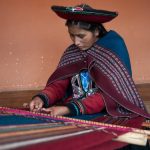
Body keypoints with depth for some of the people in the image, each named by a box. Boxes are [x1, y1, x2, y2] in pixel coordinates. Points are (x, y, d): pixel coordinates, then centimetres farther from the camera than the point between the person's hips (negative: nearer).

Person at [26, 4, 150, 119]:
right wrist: (42, 98, -17)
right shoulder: (71, 52, 5)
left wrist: (70, 109, -26)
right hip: (75, 117, 4)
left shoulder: (114, 50, -11)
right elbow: (59, 84, 4)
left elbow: (109, 95, -17)